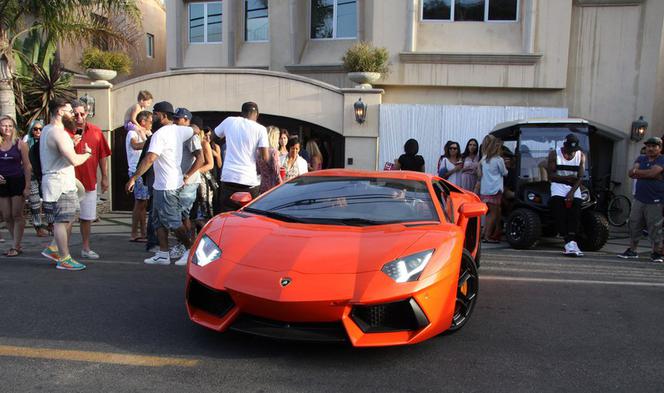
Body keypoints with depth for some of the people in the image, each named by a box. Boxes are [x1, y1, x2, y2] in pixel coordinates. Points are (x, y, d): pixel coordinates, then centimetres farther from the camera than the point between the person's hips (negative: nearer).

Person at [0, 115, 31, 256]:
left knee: (17, 215, 0)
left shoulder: (20, 144, -4)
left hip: (17, 181, -4)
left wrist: (27, 186, -9)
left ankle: (16, 247, 7)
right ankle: (17, 244, 20)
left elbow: (27, 166, -4)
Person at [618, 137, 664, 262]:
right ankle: (632, 250, 15)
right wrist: (647, 174, -15)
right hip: (639, 199, 5)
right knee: (634, 225, 7)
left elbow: (652, 172, -19)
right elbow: (631, 173, 1)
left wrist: (637, 172, -5)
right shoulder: (641, 159, 14)